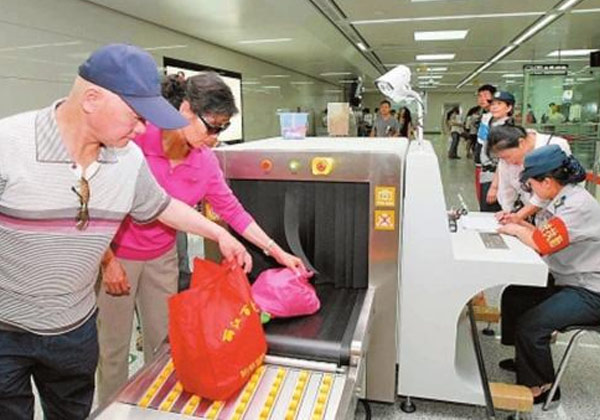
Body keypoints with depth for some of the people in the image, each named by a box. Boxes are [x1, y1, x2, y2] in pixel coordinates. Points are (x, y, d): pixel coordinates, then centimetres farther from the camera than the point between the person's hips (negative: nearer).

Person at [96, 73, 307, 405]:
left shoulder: (205, 161, -10)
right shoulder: (135, 140, -25)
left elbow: (233, 211, -1)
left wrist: (277, 252, -1)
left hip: (163, 258, 5)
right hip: (115, 256, -4)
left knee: (163, 343, 16)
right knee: (113, 350, 9)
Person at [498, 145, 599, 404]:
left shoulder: (578, 205, -24)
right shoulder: (565, 199, 6)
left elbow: (542, 243, -29)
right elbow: (545, 234, 17)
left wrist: (516, 230, -12)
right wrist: (520, 223, 5)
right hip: (567, 281, 10)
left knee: (529, 324, -21)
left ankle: (541, 387, 3)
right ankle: (526, 360, 25)